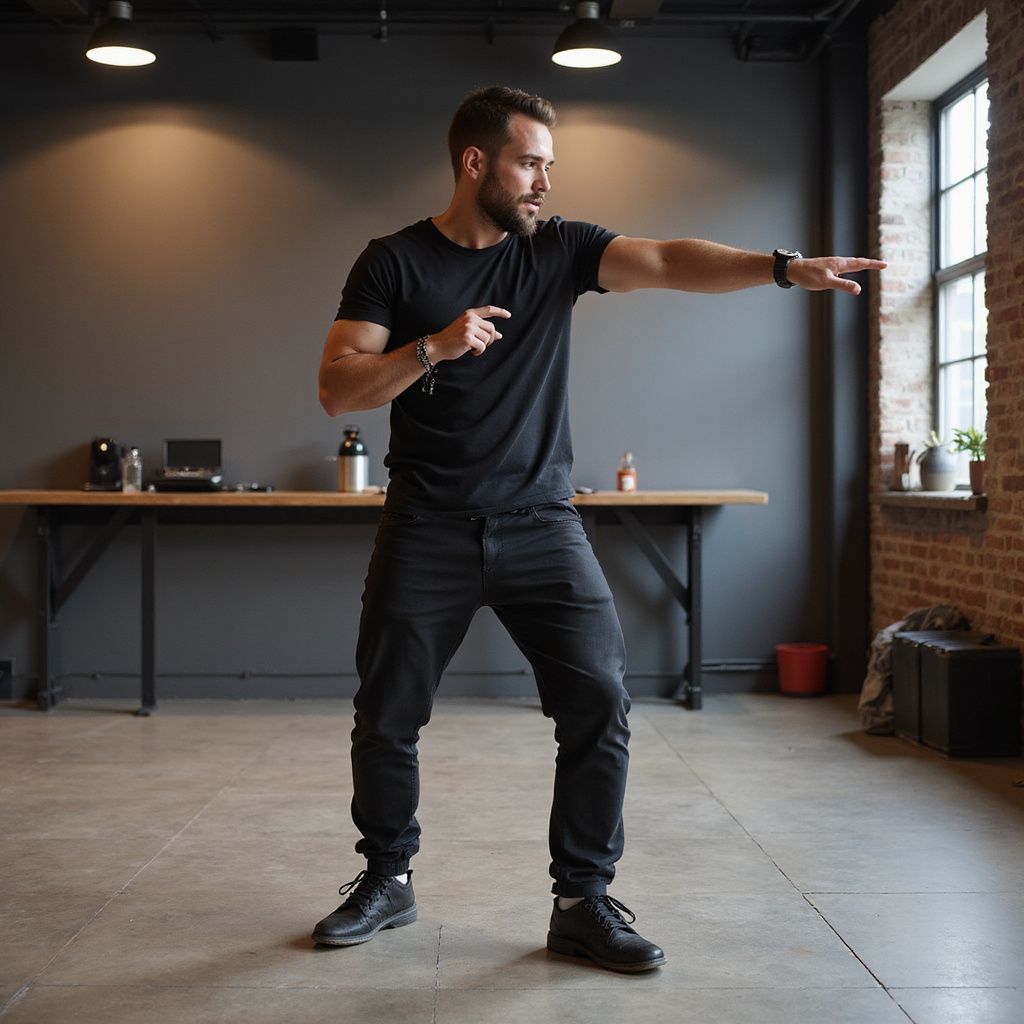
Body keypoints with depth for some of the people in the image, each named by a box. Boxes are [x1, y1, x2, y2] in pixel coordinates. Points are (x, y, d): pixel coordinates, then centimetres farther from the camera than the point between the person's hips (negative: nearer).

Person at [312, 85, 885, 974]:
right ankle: (386, 881, 27)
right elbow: (337, 390, -5)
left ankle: (583, 901, 5)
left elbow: (669, 262, -9)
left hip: (540, 523, 1)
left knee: (599, 700, -9)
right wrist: (434, 347, -19)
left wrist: (785, 268, -23)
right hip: (428, 530, -1)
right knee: (388, 715, 5)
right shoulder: (394, 262, 1)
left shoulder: (559, 250, 6)